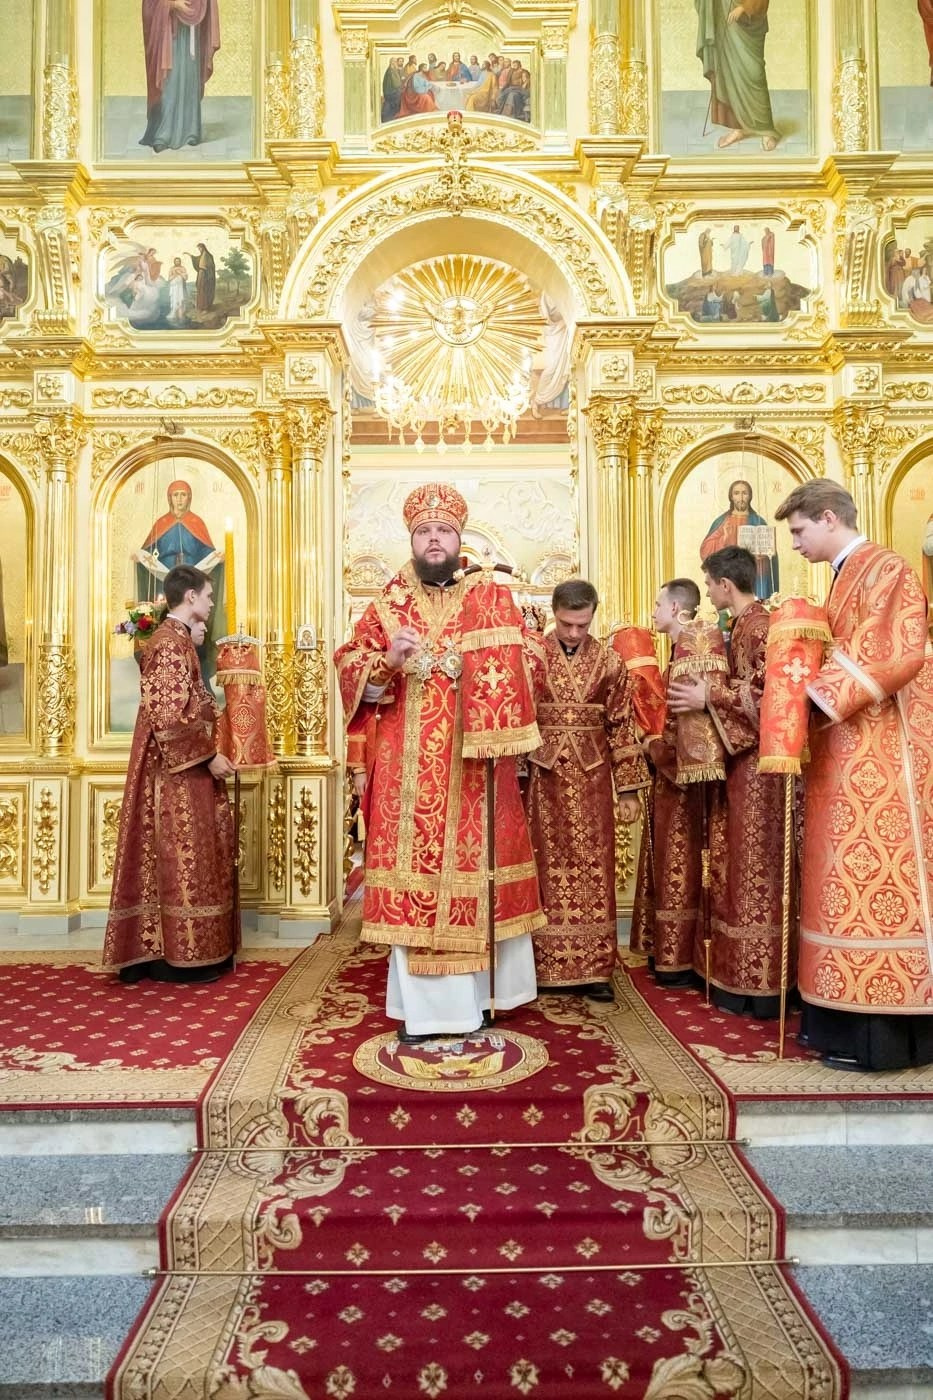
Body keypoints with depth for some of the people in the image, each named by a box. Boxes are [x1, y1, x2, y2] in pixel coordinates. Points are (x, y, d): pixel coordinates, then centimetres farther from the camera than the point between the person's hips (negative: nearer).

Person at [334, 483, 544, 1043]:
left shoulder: (493, 598, 6)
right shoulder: (389, 603, 10)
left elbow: (512, 673, -1)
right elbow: (349, 666, 6)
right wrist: (389, 660, -13)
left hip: (472, 763, -1)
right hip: (407, 767, 1)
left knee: (475, 868, 4)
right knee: (413, 874, 1)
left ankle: (476, 992, 20)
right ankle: (421, 1003, 12)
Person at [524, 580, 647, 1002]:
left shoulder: (609, 662, 4)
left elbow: (621, 726, 5)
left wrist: (628, 788, 3)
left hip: (591, 777, 1)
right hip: (543, 774, -1)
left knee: (592, 868, 4)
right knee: (547, 866, 4)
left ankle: (593, 970, 14)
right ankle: (544, 967, 15)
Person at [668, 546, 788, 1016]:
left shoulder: (760, 626, -13)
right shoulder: (741, 626, 16)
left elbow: (766, 691, -21)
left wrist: (710, 697, -14)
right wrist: (707, 694, 9)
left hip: (756, 759, -10)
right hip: (736, 758, 10)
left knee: (755, 866, -3)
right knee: (736, 865, 12)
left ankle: (761, 986, 7)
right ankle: (739, 977, 22)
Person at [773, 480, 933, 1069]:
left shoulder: (884, 568, -8)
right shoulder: (847, 576, 19)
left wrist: (821, 696, -17)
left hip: (878, 753, -9)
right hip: (848, 750, 9)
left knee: (874, 880, -6)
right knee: (851, 881, 10)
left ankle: (878, 1035, 3)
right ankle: (851, 1016, 18)